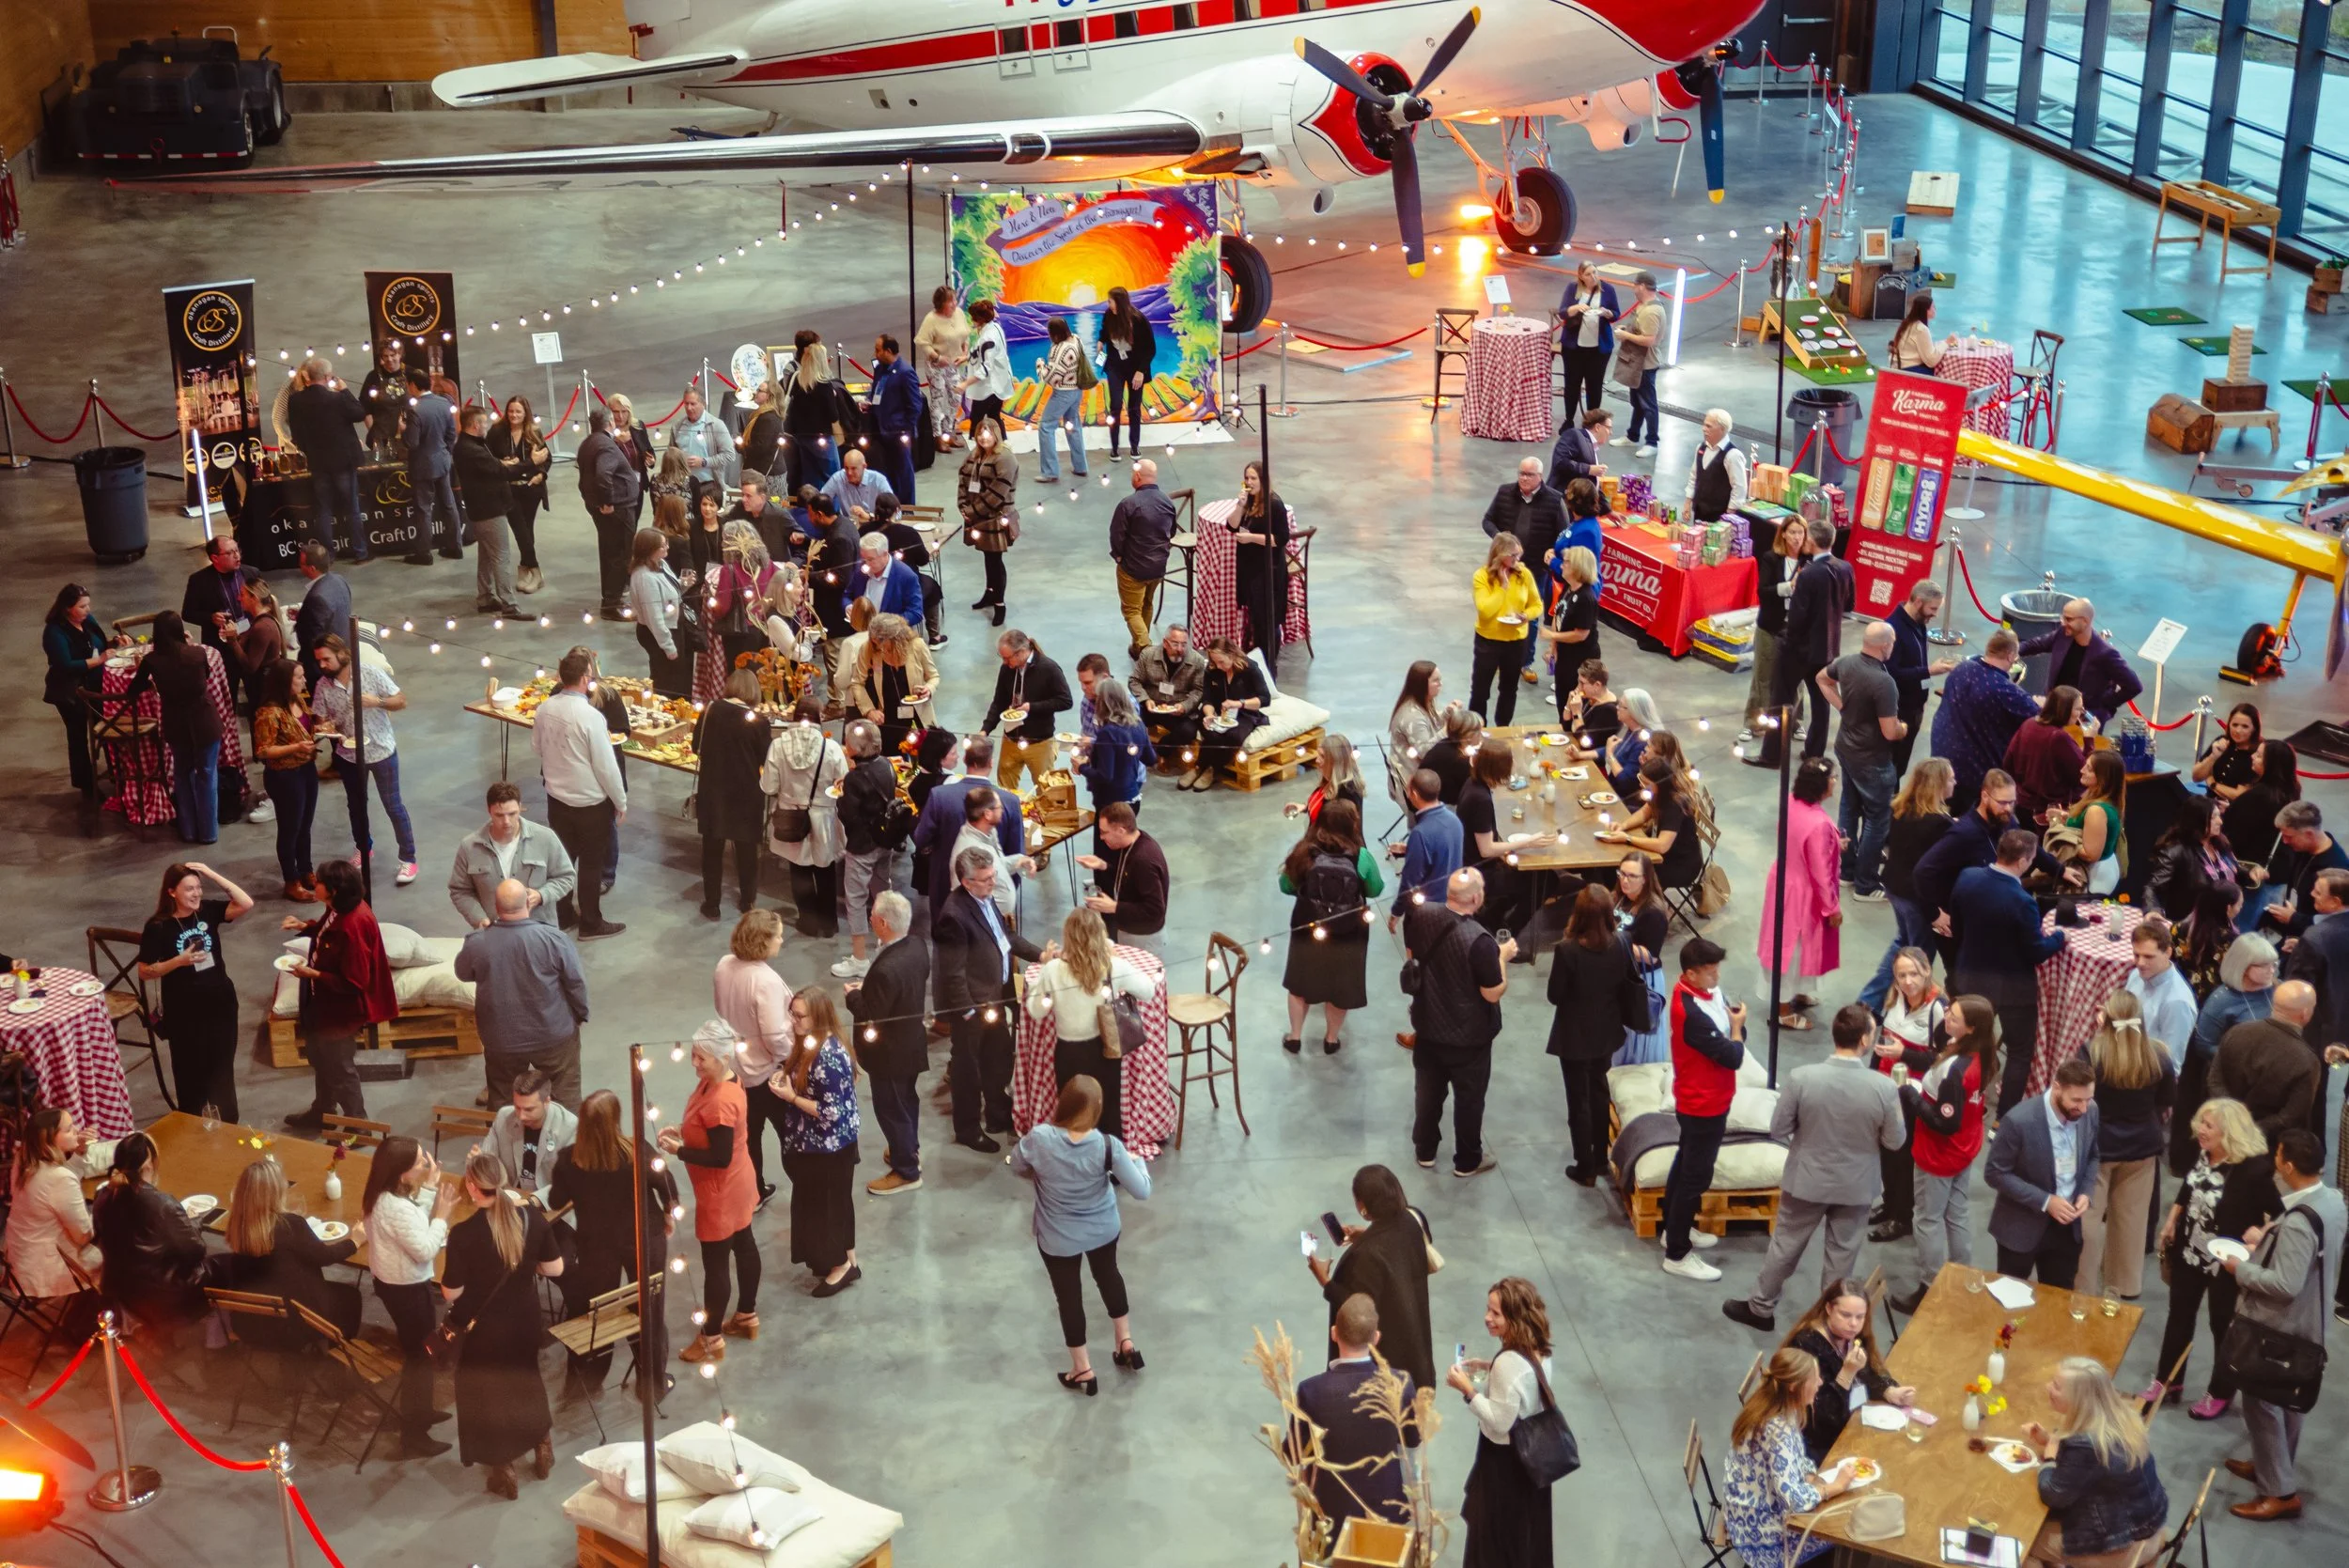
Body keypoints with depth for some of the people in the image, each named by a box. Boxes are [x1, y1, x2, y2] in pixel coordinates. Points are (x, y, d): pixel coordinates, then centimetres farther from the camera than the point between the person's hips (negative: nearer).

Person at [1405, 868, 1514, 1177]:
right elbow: (1494, 994, -22)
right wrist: (1502, 957, -8)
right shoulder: (1479, 941, -33)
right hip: (1468, 1037, -5)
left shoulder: (1419, 916, -16)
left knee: (1428, 1091, 24)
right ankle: (1467, 1161, 33)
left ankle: (1425, 1151, 41)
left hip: (1427, 1026, 5)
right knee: (1469, 1098, 17)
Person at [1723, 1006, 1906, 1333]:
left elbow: (1778, 1130, -12)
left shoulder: (1801, 1077, -23)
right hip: (1855, 1185, 0)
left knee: (1785, 1244, 19)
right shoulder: (1884, 1087, -24)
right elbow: (1895, 1141, -9)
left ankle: (1761, 1308, 34)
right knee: (1842, 1253, 19)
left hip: (1806, 1179, 0)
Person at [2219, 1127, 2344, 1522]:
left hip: (2277, 1327, -9)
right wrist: (2268, 1238, 4)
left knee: (2262, 1402, 4)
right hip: (2307, 1321, 9)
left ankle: (2280, 1492, 11)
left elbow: (2286, 1285, -33)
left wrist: (2240, 1269, -20)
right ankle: (2276, 1467, 39)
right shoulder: (2333, 1200, -3)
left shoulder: (2298, 1221, -32)